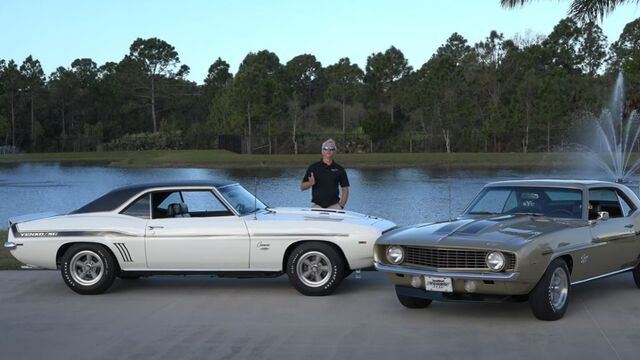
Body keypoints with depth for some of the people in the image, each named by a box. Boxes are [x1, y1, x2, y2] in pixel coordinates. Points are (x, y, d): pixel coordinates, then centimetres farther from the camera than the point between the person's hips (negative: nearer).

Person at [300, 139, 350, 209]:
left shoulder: (339, 169, 9)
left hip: (333, 205, 0)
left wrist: (341, 206, -1)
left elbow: (345, 189, 11)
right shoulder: (313, 167, 6)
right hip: (317, 205, 0)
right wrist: (310, 183, -16)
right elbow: (302, 187, 5)